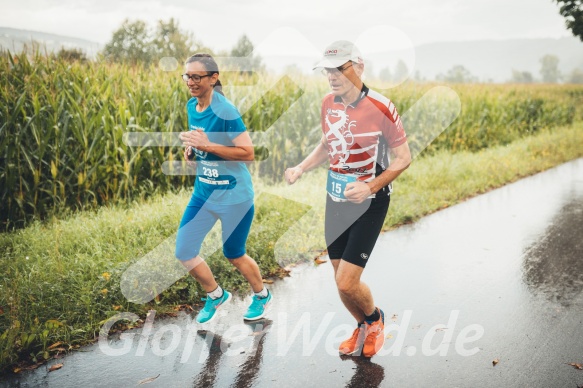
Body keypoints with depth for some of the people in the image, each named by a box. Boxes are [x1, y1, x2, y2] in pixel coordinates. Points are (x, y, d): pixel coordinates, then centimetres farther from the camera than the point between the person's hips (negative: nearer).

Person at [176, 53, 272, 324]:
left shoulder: (225, 111, -20)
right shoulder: (191, 106, 3)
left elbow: (248, 153, -23)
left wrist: (207, 146, -28)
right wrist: (192, 150, -3)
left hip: (234, 196, -7)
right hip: (203, 192, 7)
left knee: (234, 255, 10)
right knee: (184, 252, 4)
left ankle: (262, 296, 40)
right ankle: (216, 296, 31)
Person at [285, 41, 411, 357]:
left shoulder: (381, 108, -16)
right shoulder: (328, 103, 2)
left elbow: (403, 157, -10)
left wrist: (370, 187, -23)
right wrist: (301, 168, 2)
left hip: (369, 203, -6)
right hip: (335, 199, 6)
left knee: (347, 283, -9)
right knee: (341, 280, 11)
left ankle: (374, 319, 25)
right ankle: (363, 328, 40)